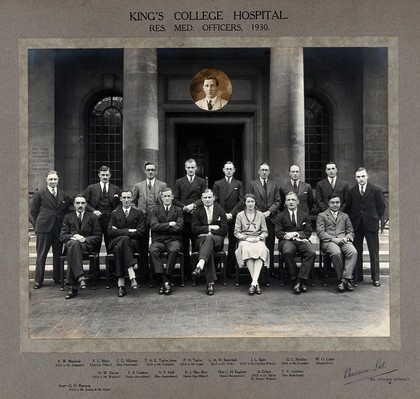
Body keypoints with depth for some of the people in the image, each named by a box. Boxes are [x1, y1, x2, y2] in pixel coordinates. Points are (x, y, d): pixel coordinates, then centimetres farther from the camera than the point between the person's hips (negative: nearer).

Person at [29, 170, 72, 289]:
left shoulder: (63, 194, 10)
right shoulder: (39, 193, 0)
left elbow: (67, 209, 15)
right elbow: (32, 211, 1)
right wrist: (37, 224, -3)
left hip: (59, 228, 3)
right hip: (44, 228, -3)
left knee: (58, 254, 9)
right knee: (41, 254, 3)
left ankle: (57, 278, 21)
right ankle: (38, 280, 11)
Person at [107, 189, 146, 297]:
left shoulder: (138, 213, 15)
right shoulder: (114, 213, 18)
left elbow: (141, 232, 0)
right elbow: (110, 231, 2)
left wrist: (120, 231, -5)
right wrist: (128, 231, -9)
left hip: (133, 243, -1)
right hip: (115, 243, 1)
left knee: (119, 248, -34)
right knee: (125, 239, -35)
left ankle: (121, 282, -38)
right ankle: (132, 276, -40)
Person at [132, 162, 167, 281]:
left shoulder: (163, 185, 8)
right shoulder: (138, 186, 12)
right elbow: (133, 202, 17)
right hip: (143, 218, 1)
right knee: (143, 247, 4)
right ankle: (143, 273, 13)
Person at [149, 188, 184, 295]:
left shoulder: (178, 210, 13)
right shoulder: (156, 210, 16)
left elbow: (178, 228, -1)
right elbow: (154, 226, -1)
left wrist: (162, 227, 0)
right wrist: (169, 224, -5)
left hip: (173, 239, -1)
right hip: (158, 240, 1)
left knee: (173, 250, -36)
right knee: (153, 251, -33)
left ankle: (166, 280, -26)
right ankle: (165, 281, -32)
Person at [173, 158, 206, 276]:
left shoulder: (201, 181, 12)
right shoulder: (179, 182, 13)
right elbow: (175, 199, 7)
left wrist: (194, 204, -12)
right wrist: (184, 207, -9)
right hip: (183, 217, 1)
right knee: (184, 246, 2)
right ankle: (186, 271, 8)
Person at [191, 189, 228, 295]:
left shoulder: (220, 210, 14)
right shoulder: (197, 212, 14)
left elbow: (224, 230, 4)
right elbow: (194, 229, 1)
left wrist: (209, 233, -7)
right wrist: (210, 228, -6)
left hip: (217, 240, 0)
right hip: (201, 239, 0)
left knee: (209, 238, -37)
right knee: (209, 249, -34)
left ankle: (199, 266, -58)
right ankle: (210, 282, -39)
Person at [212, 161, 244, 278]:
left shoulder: (238, 184, 11)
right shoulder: (217, 184, 11)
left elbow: (241, 201, 3)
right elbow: (215, 201, 5)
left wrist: (232, 214, -8)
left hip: (234, 217, 0)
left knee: (233, 243, 1)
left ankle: (231, 268, 7)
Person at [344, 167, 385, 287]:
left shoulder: (376, 190, 1)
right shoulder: (351, 191, 7)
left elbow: (381, 206, 6)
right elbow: (347, 208, 11)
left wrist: (375, 218, 4)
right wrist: (352, 220, 6)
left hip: (371, 225, -2)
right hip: (356, 225, 2)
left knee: (374, 252, 2)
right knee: (356, 252, 5)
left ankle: (375, 278, 10)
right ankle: (358, 276, 14)